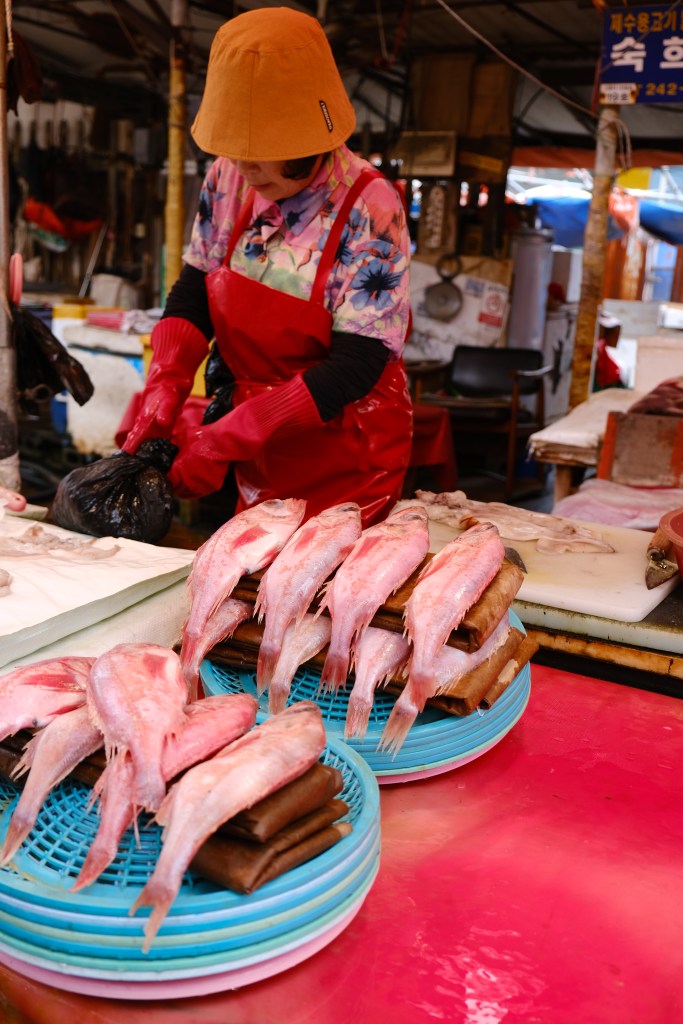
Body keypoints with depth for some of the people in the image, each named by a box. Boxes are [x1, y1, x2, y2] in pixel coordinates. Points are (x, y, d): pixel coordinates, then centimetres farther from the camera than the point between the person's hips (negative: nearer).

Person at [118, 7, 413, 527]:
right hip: (259, 454, 5)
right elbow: (193, 292, 5)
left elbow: (356, 366, -23)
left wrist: (224, 440, -25)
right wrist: (165, 388, -13)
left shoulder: (369, 209, -21)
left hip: (348, 458, -4)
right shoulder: (229, 179, -4)